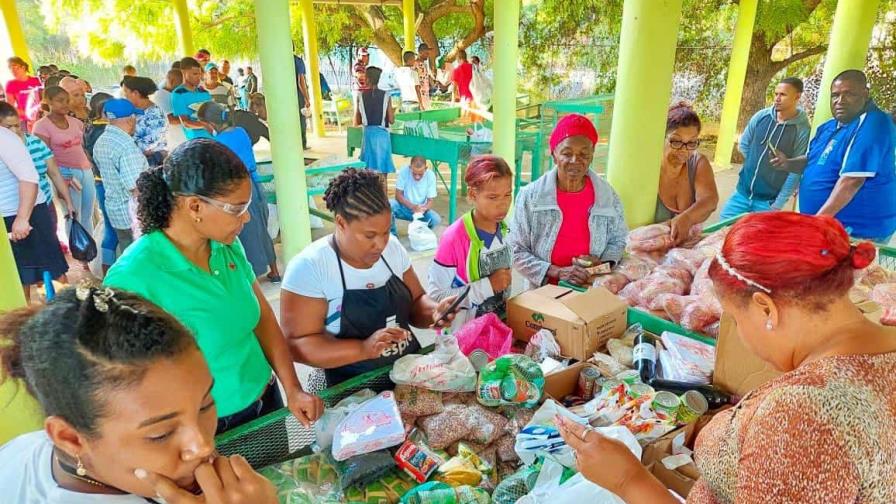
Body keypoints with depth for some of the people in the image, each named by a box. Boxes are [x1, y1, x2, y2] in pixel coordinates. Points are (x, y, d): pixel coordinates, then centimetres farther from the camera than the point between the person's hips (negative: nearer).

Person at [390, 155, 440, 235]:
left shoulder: (431, 175, -15)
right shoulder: (404, 171, -18)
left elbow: (430, 201, -12)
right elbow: (398, 195, -14)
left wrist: (423, 209, -34)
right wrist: (412, 206, -30)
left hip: (421, 210, 1)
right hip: (404, 207, 0)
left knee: (436, 219, -27)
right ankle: (392, 234, -8)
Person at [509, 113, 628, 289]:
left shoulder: (607, 195, -1)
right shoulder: (530, 196, -8)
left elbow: (618, 241, 13)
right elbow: (516, 251, -5)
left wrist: (603, 263, -6)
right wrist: (557, 272, -16)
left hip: (592, 291, 1)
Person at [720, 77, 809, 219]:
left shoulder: (803, 130, -14)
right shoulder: (761, 116, -2)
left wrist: (778, 204, -15)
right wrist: (755, 167, 6)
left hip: (769, 200, -4)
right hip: (742, 192, 4)